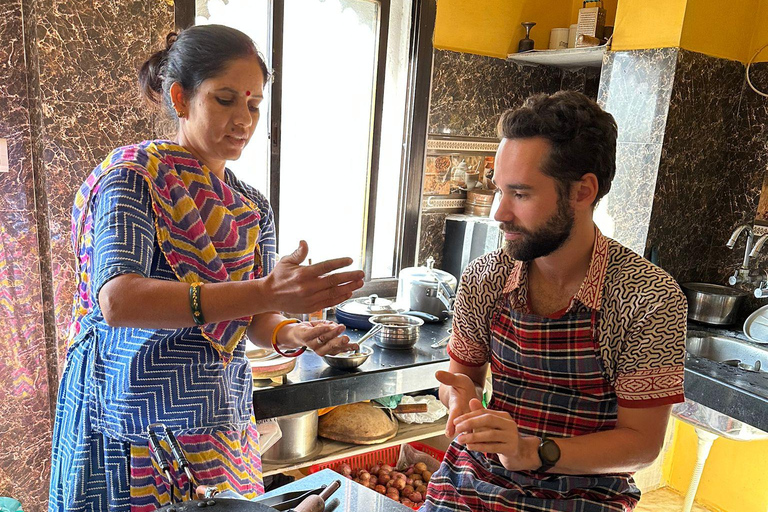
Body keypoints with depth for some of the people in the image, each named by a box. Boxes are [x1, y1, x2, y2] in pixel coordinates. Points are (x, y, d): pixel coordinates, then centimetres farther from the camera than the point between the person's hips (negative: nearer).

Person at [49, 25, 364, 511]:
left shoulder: (253, 207, 6)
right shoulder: (135, 174, -11)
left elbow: (256, 321, 5)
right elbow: (117, 301, -27)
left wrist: (295, 334, -18)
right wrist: (264, 292, -37)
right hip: (136, 428, -5)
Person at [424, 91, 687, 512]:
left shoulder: (651, 299, -14)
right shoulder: (483, 279, -5)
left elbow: (641, 442, -9)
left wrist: (532, 452, -22)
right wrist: (461, 392, -13)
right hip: (475, 478, 2)